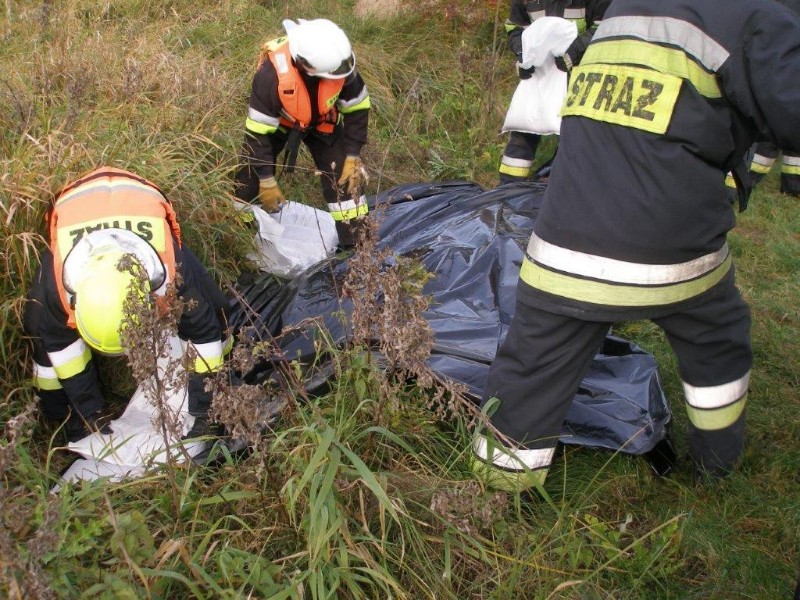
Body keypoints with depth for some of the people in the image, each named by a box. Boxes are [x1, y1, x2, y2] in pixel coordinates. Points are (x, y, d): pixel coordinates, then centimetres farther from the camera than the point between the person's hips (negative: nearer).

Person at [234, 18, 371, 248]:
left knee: (345, 176, -9)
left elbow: (357, 109, -14)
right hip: (277, 122, -2)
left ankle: (355, 243, 3)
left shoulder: (339, 65, -32)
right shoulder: (272, 75, -40)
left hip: (322, 122, 2)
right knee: (250, 177, -5)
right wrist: (267, 182, -25)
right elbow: (258, 132, -30)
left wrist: (352, 157, -16)